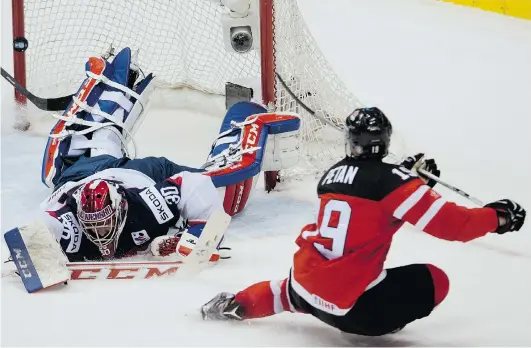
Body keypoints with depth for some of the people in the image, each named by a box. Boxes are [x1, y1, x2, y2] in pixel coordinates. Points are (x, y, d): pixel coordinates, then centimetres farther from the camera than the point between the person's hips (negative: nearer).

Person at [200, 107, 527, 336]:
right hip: (352, 306, -6)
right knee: (435, 281, 5)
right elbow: (449, 222, -11)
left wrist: (408, 175, 22)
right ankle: (373, 323, 1)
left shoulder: (333, 174, 9)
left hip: (305, 287, 6)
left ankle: (237, 305, 34)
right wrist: (497, 217, 1)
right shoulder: (392, 181, -11)